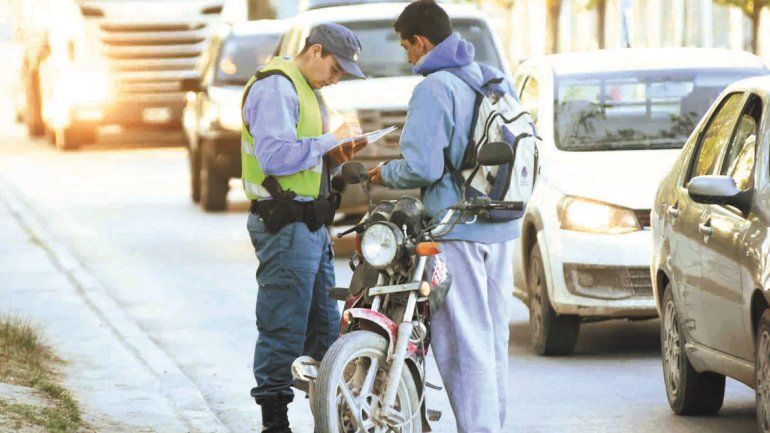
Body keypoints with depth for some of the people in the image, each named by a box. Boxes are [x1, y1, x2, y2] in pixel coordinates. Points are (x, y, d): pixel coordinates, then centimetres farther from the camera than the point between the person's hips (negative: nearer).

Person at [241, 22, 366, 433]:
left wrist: (333, 157, 6)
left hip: (311, 225, 10)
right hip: (285, 225, -10)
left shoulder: (308, 90, 20)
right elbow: (275, 156, -24)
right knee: (284, 326, -8)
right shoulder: (275, 87, -13)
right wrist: (331, 140, -17)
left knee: (324, 326, 12)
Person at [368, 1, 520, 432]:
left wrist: (385, 174, -1)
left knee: (463, 341, -6)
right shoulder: (498, 80, 11)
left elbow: (422, 167, -20)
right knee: (494, 335, 13)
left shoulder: (435, 89, -14)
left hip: (457, 229, -8)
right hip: (502, 227, 8)